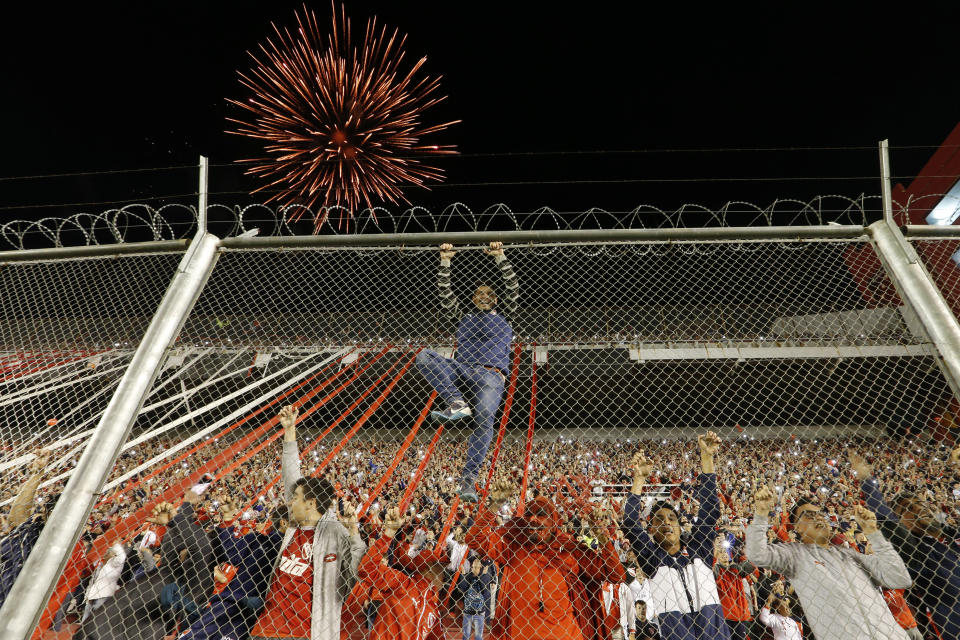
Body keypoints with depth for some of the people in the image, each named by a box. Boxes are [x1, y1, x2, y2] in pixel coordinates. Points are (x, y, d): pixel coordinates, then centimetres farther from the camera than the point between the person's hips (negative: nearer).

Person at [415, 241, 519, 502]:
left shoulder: (503, 316, 24)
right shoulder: (465, 318, 30)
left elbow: (513, 288, 12)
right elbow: (446, 294, 21)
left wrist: (500, 257, 5)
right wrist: (445, 261, 14)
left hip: (490, 376, -3)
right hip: (461, 371, 3)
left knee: (485, 417, -31)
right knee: (424, 356, -22)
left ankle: (469, 476, -25)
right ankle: (457, 403, -31)